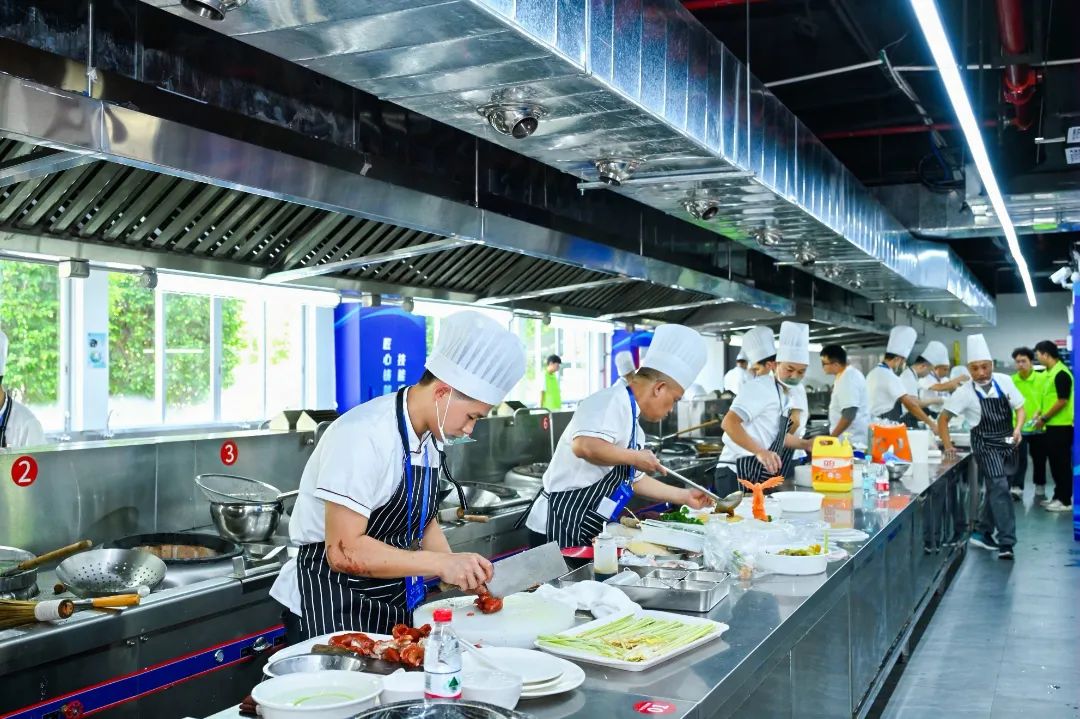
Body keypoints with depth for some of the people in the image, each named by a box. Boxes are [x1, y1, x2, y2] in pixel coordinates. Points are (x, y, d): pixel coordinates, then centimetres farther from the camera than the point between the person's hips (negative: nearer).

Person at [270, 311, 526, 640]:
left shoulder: (430, 436, 5)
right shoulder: (364, 437, -24)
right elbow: (343, 551, -28)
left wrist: (464, 573, 0)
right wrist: (440, 563, -27)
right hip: (332, 612, -8)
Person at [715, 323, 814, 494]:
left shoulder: (785, 395, 15)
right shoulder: (760, 387, -14)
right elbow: (729, 423, -25)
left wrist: (805, 444, 17)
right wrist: (760, 451, -33)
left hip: (755, 477, 9)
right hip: (737, 475, -9)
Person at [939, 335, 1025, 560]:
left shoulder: (1004, 381, -6)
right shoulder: (965, 393, -14)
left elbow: (1020, 408, 2)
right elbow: (943, 419, -8)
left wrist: (1018, 429, -15)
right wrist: (948, 447, -12)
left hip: (1007, 442, 4)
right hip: (985, 444, -4)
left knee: (995, 487, 14)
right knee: (999, 488, -15)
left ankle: (983, 532, 29)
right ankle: (1006, 542, -15)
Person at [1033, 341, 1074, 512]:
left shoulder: (1061, 373, -17)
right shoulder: (1051, 373, 13)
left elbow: (1062, 401, -20)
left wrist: (1044, 418, -14)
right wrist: (1040, 415, 11)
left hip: (1061, 426, -9)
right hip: (1053, 425, 9)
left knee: (1062, 464, -3)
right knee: (1055, 463, 13)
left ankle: (1065, 501, 3)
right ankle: (1058, 497, 21)